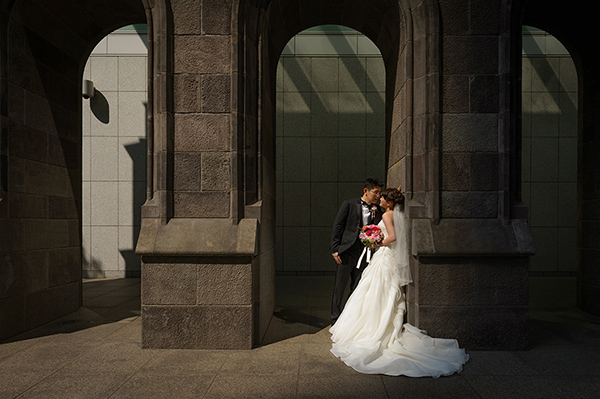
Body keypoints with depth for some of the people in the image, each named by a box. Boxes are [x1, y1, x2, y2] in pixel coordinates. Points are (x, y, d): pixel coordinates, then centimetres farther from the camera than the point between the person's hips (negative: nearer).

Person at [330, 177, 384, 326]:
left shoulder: (377, 210, 10)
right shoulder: (349, 204, -1)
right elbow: (337, 226, -3)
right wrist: (335, 249, -8)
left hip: (363, 254, 4)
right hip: (346, 252, -4)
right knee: (339, 287, 3)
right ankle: (335, 319, 16)